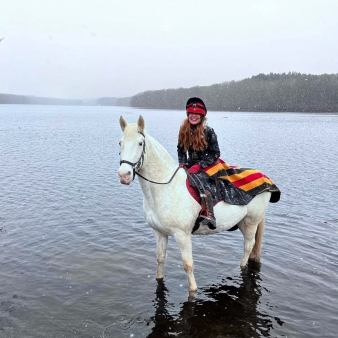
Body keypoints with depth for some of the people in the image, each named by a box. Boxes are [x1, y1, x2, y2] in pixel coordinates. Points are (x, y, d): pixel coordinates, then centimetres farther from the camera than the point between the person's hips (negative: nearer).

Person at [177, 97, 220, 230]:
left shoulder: (208, 131, -12)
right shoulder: (184, 131, 2)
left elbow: (215, 154, -12)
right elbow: (181, 149, 12)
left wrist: (199, 166, -21)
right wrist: (182, 163, -5)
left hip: (208, 166, -6)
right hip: (191, 165, 6)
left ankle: (209, 215, -38)